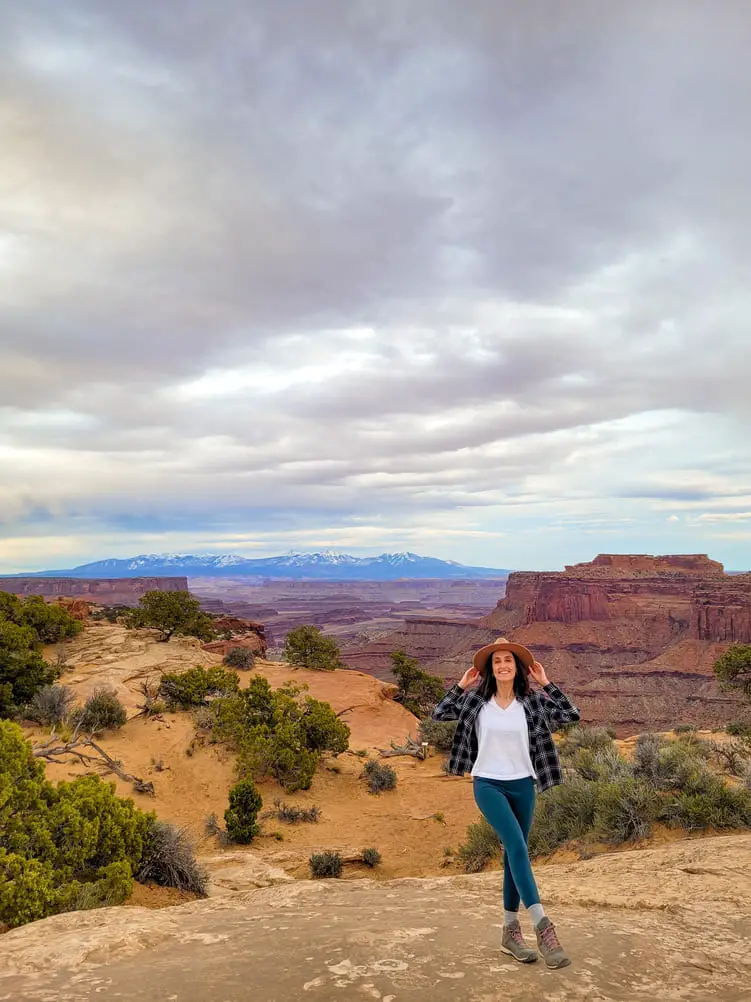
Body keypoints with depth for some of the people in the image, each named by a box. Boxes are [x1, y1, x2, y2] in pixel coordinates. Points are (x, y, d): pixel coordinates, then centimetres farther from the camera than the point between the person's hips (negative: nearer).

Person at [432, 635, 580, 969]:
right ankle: (543, 928, -21)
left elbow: (571, 715, -6)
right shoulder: (476, 699, -3)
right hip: (488, 784, -3)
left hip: (522, 785, 3)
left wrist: (546, 684, -8)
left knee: (514, 854, 11)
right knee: (518, 847, -19)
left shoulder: (532, 701, -2)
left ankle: (510, 932, 22)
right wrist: (461, 685, -4)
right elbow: (438, 714, 3)